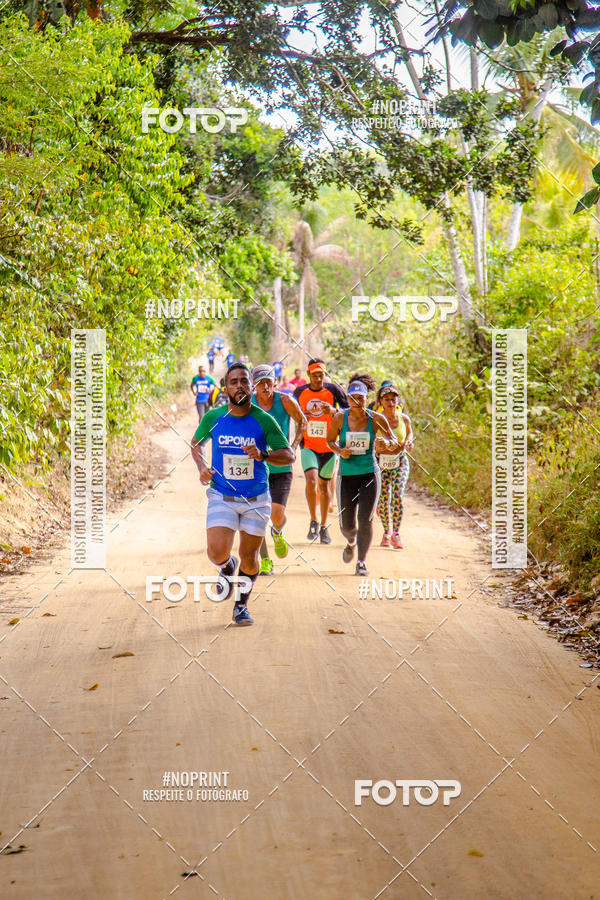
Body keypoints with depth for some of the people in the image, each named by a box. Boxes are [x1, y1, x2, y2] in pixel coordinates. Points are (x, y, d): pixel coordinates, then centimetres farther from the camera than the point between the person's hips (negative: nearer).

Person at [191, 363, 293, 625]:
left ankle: (241, 606, 29)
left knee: (249, 559, 6)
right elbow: (196, 443, 17)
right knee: (217, 552, -16)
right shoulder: (213, 417, -2)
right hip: (222, 497, 0)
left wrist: (263, 454, -22)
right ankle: (227, 568, 22)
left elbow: (288, 456, -4)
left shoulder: (264, 420, -7)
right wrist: (202, 467, 0)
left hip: (256, 500, 0)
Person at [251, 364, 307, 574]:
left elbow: (302, 421, 9)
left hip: (281, 468, -1)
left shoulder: (285, 401, -8)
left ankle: (277, 533, 25)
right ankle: (265, 561, 19)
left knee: (277, 515, -13)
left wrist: (294, 446, -3)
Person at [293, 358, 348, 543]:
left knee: (324, 485, 10)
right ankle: (313, 522, -4)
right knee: (311, 479, -20)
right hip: (308, 446, 0)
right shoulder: (300, 392, 1)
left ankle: (324, 526, 25)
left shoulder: (333, 390, -5)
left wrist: (334, 411, -23)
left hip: (328, 446, 0)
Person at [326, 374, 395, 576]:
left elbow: (392, 440, 6)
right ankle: (351, 542, 40)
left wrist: (385, 442, -18)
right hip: (346, 474, 1)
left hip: (369, 474, -1)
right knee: (347, 524, 4)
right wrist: (339, 451, -12)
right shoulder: (339, 418, -5)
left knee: (366, 520, -9)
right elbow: (330, 440, 9)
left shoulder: (376, 419, -6)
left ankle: (361, 562, 6)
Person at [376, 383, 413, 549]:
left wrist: (409, 441, -2)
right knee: (383, 498, -3)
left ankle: (396, 533, 0)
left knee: (398, 496, -14)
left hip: (400, 462, 1)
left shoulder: (404, 418, -2)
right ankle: (386, 532, 19)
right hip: (380, 462, 0)